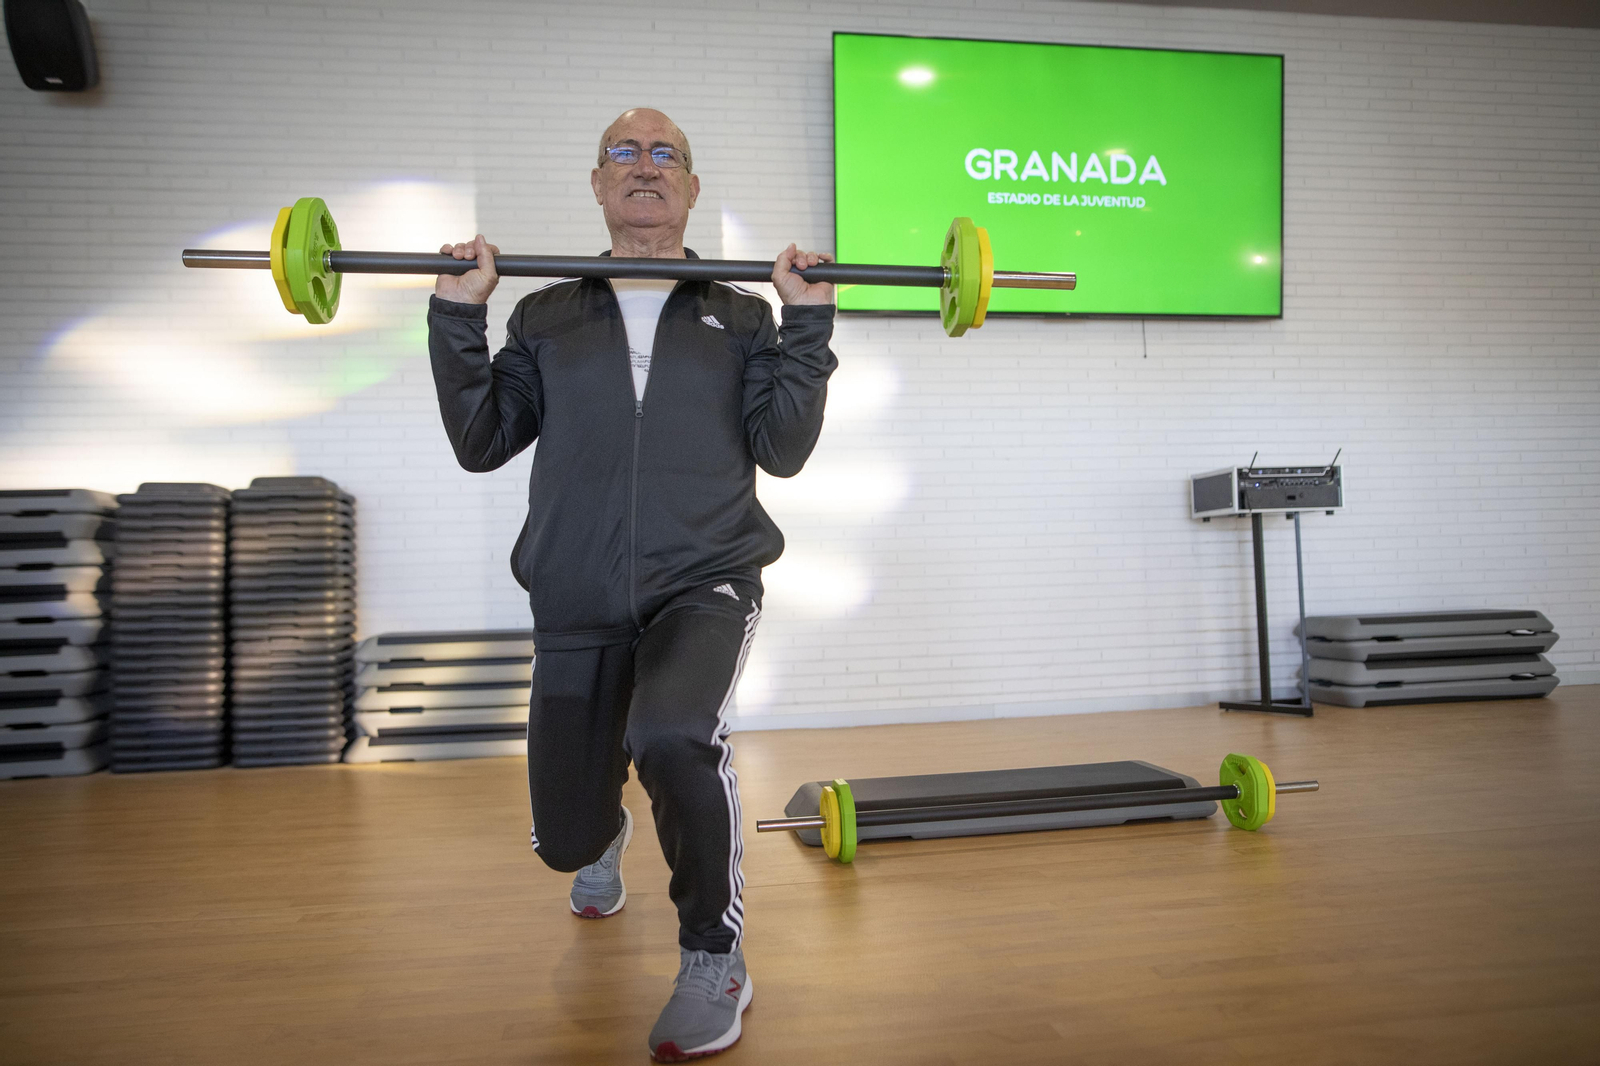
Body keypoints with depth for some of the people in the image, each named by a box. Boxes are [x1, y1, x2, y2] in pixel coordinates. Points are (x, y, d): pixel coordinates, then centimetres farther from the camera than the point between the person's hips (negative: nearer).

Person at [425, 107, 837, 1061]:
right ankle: (608, 837, 51)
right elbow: (481, 442, 5)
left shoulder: (739, 317, 10)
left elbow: (782, 449, -2)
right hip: (578, 607, 3)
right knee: (564, 837, 10)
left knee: (672, 732, -35)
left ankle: (716, 957, -10)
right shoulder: (548, 318, 13)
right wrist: (458, 314, 0)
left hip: (705, 582, -2)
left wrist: (808, 320, -5)